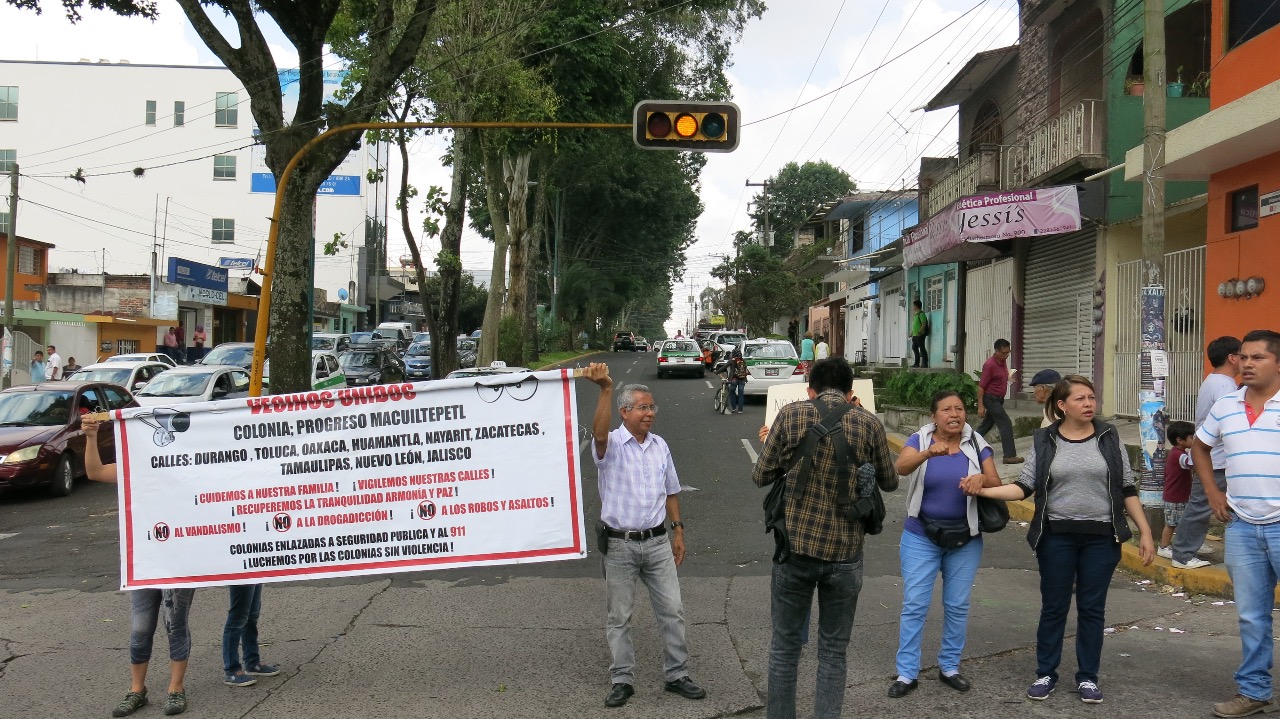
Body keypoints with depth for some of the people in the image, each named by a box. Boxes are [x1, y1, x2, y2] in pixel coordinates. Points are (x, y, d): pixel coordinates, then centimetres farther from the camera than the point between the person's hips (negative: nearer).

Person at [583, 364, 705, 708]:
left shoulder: (660, 446, 7)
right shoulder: (611, 445, -9)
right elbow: (599, 432, -36)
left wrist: (677, 531, 12)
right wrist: (605, 390, -48)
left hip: (658, 541, 4)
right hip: (619, 545, -4)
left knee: (672, 611, 7)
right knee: (619, 617, 6)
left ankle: (677, 675, 21)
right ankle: (623, 680, 19)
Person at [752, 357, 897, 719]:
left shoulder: (791, 415, -7)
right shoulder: (870, 424, -4)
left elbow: (761, 477, 0)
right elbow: (889, 482, 11)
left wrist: (769, 443, 20)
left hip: (795, 547, 0)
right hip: (845, 554, 1)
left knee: (785, 646, 14)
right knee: (833, 652, 14)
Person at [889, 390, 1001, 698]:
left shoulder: (976, 444, -2)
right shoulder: (920, 440, -8)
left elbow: (996, 483, -5)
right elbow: (900, 467, -27)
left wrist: (981, 479, -29)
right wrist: (929, 453, -47)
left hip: (966, 538, 2)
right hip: (921, 537, -2)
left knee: (957, 605, 10)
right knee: (914, 604, -2)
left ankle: (950, 666, 26)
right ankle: (907, 673, 6)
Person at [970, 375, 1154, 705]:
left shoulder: (1109, 437, 2)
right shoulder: (1044, 441, 0)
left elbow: (1127, 489, 5)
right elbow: (1025, 487, -3)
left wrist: (1145, 533, 2)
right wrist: (984, 491, -17)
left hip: (1101, 537, 1)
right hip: (1056, 536, 0)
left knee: (1092, 608, 8)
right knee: (1053, 607, 7)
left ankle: (1088, 677, 21)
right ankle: (1046, 674, 19)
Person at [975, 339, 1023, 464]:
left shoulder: (1003, 361, 6)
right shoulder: (989, 364, -20)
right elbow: (981, 386, -19)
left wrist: (1010, 376, 5)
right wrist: (980, 406, -20)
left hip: (998, 399, 9)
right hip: (991, 398, -9)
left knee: (987, 424, 16)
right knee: (1006, 424, -13)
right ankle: (1009, 456, -14)